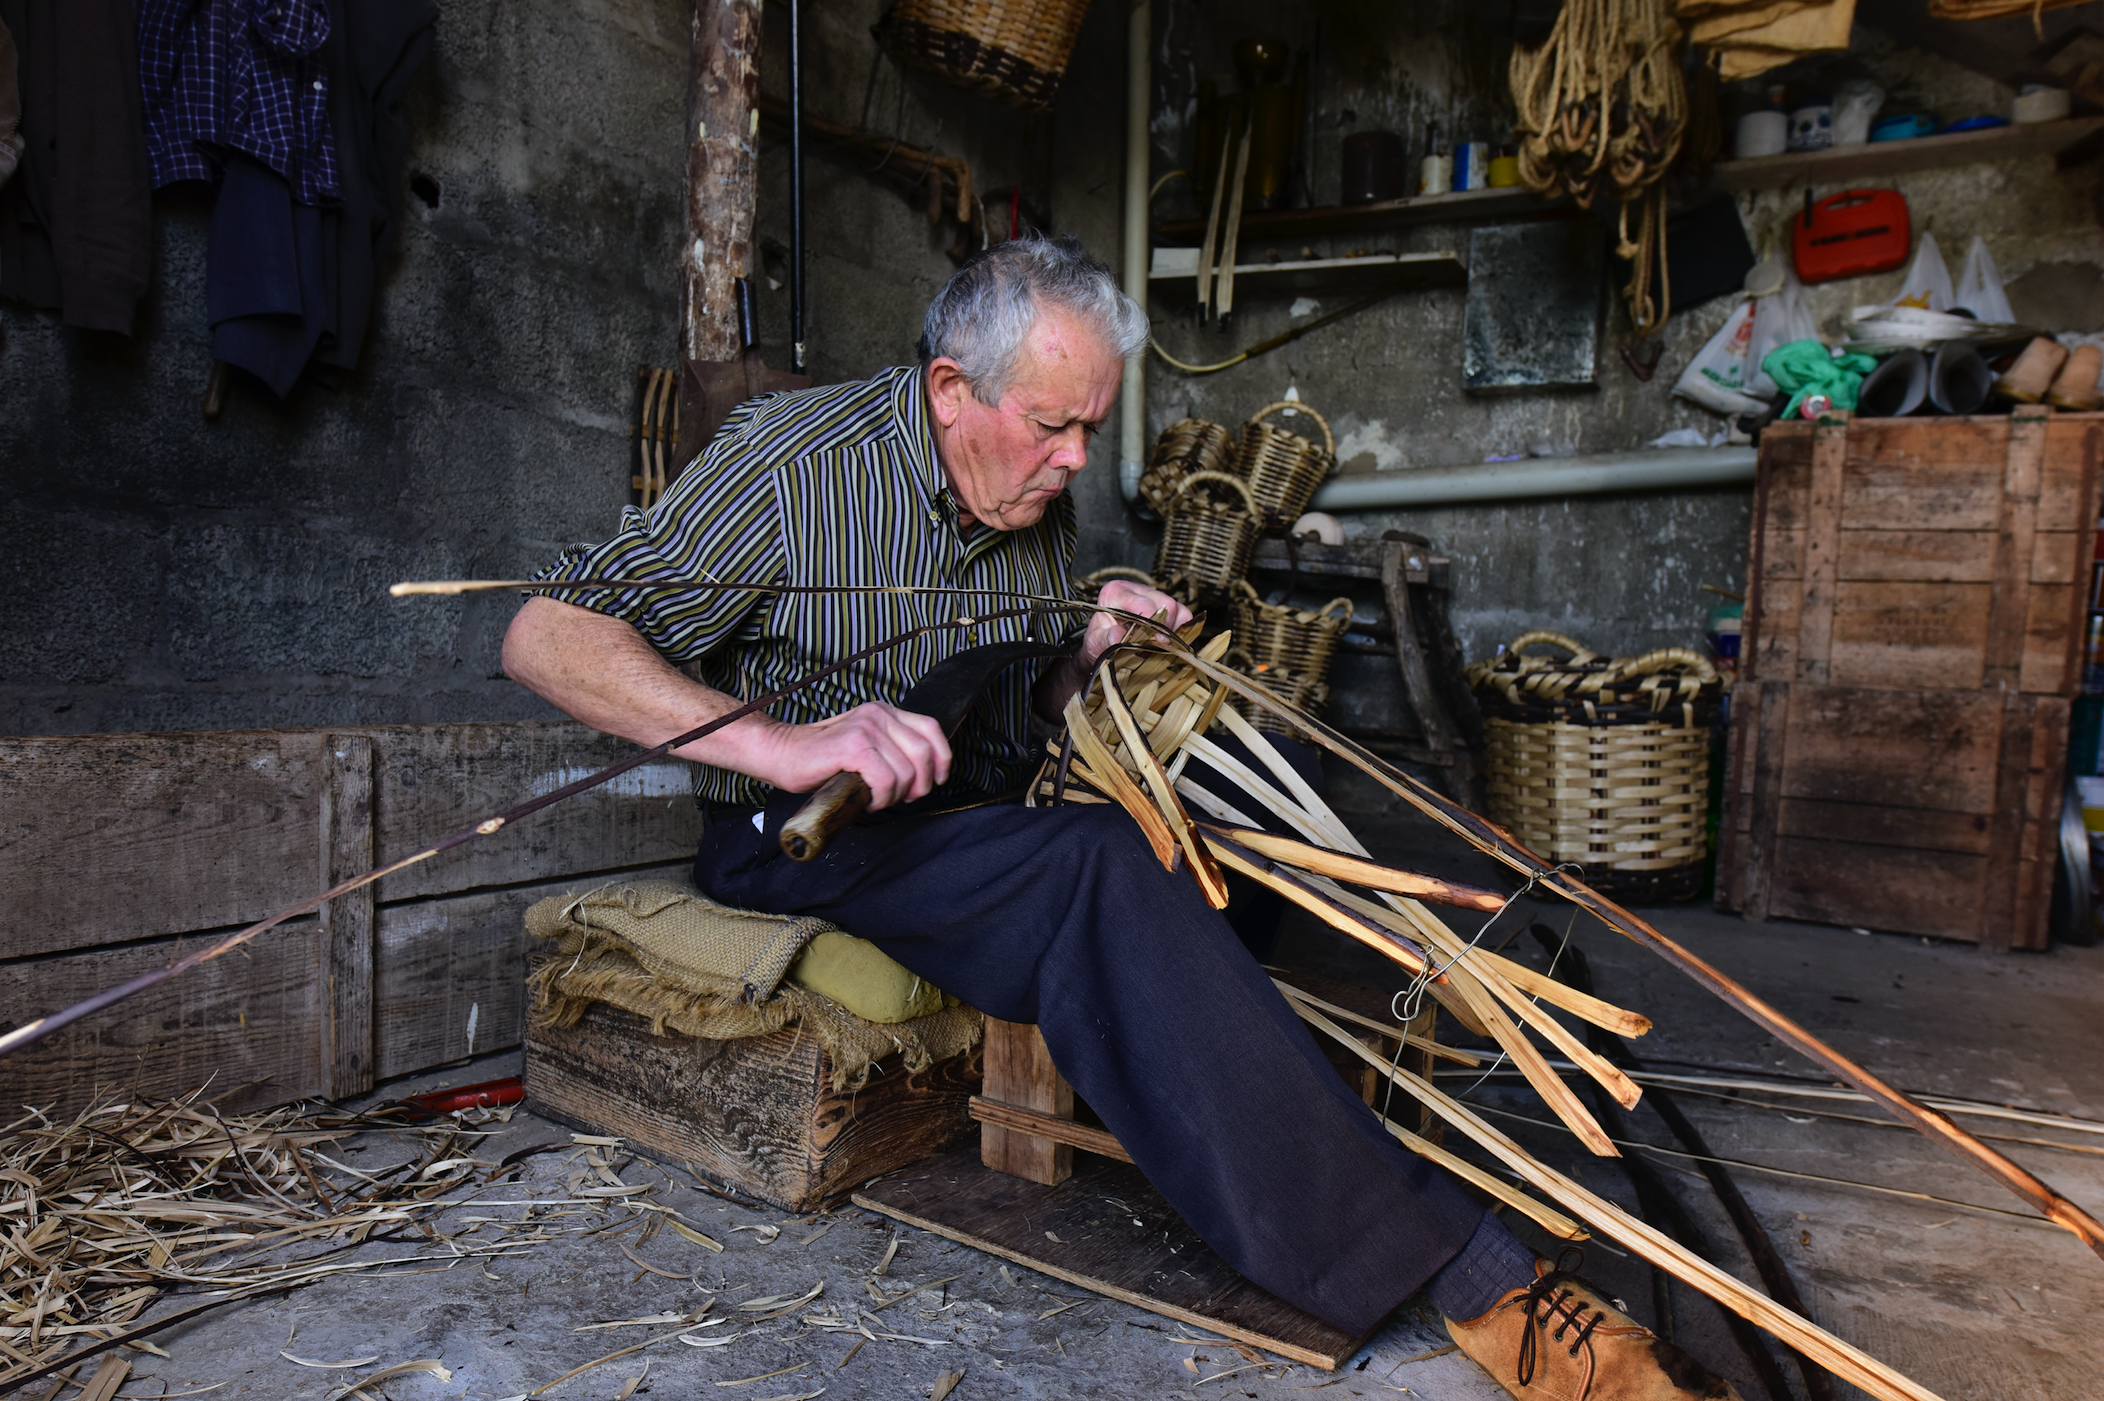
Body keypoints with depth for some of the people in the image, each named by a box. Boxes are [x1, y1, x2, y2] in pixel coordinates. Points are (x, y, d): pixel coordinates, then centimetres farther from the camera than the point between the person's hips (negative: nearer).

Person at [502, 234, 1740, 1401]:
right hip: (798, 836, -8)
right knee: (1096, 870, -34)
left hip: (987, 825, 8)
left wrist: (1090, 650, -5)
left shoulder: (1041, 507, 8)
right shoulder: (797, 455, -11)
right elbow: (547, 638, -18)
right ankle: (1466, 1272, -34)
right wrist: (775, 742, -34)